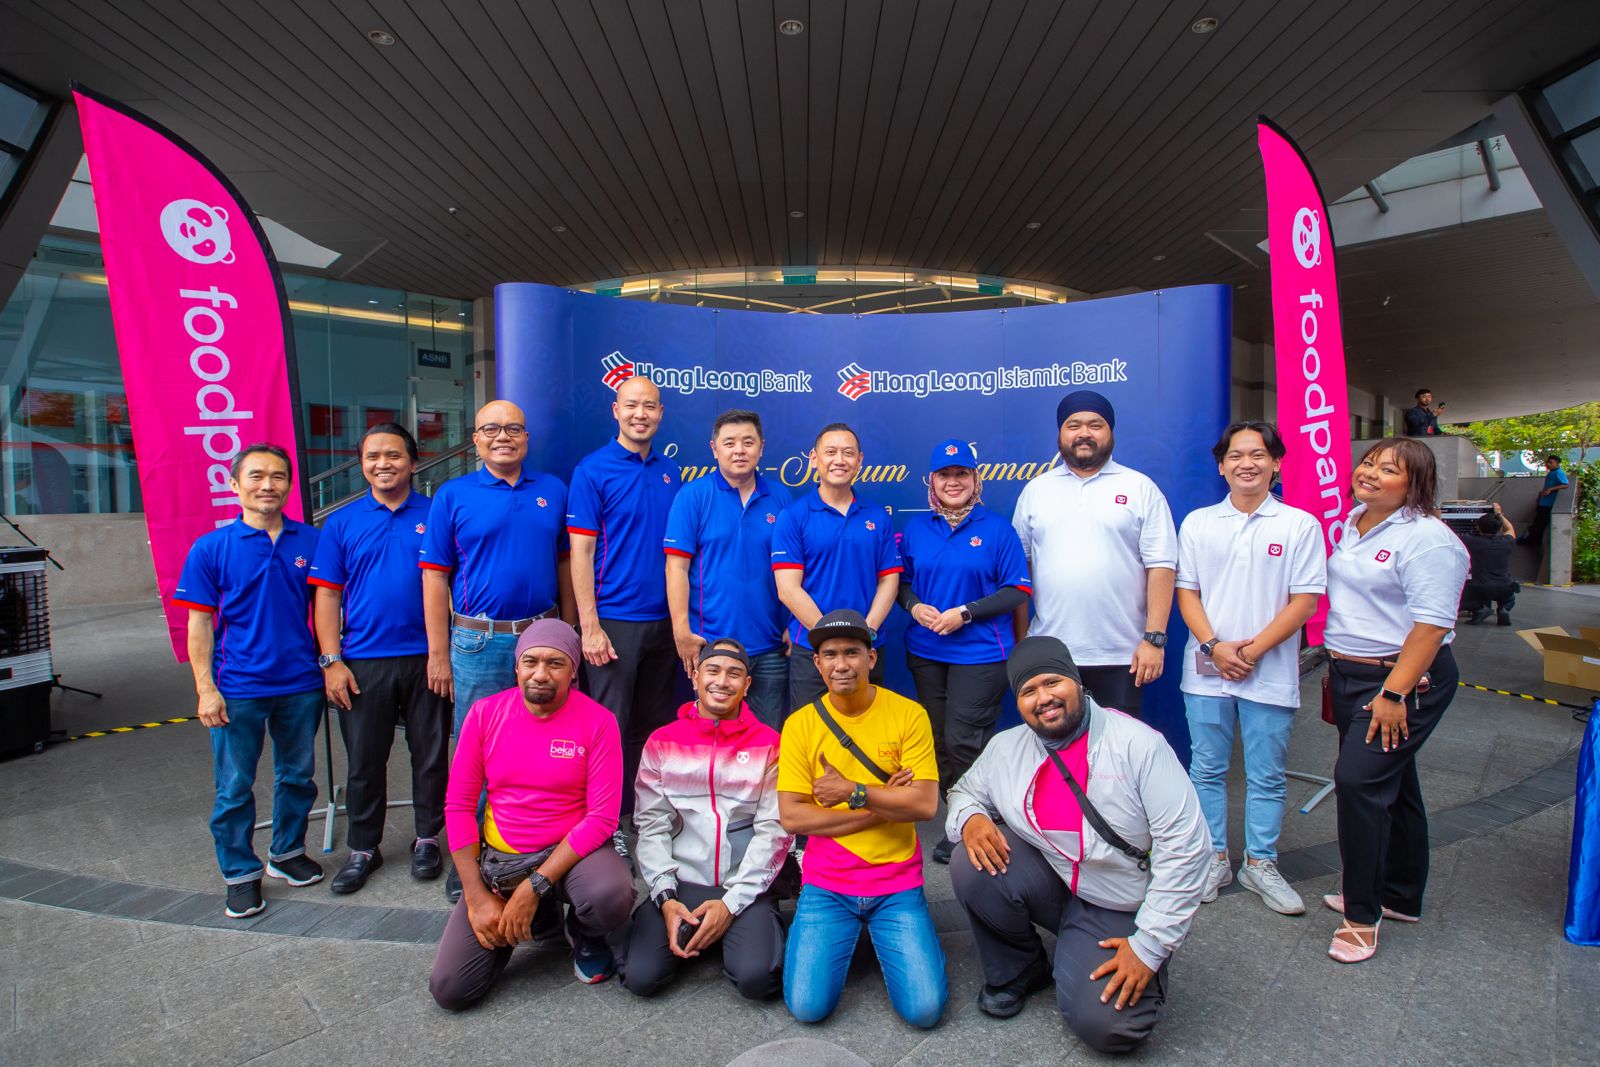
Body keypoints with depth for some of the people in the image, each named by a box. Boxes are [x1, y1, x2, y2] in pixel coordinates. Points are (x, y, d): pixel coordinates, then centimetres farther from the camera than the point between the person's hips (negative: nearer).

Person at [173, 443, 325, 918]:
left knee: (298, 775, 16)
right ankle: (241, 873, 25)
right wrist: (206, 688, -7)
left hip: (301, 684, 2)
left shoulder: (310, 541, 1)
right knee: (234, 787, 7)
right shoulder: (211, 548, -4)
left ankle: (287, 852, 36)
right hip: (238, 689, -2)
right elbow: (200, 622, -2)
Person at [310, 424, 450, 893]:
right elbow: (327, 594, 3)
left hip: (426, 658, -1)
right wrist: (331, 661, -4)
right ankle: (363, 849, 28)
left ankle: (427, 838, 27)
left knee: (430, 755, 9)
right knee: (364, 760, 11)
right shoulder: (342, 523, 5)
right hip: (363, 663, 1)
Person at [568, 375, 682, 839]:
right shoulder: (593, 469, -6)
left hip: (663, 621, 5)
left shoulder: (670, 472, 9)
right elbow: (581, 551, -9)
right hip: (614, 621, -5)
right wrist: (590, 626, -14)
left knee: (654, 725, 15)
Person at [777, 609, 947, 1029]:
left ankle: (886, 937, 19)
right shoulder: (800, 724, -6)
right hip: (826, 883, 1)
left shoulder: (908, 714, -8)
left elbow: (925, 804, -13)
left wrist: (853, 793, -18)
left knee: (924, 1009, -11)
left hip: (896, 881, 0)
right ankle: (848, 938, 21)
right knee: (808, 1007, -10)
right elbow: (791, 816, -10)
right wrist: (884, 806, -14)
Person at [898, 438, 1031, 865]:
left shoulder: (997, 529, -3)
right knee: (938, 740, 11)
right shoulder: (915, 529, 8)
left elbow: (1017, 591, -5)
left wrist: (965, 613, -16)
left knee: (964, 741, -7)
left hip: (980, 652, -4)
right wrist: (914, 606, -10)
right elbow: (901, 580, 12)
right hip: (925, 650, 4)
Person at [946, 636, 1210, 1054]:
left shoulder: (1138, 744, -17)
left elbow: (1185, 846, -18)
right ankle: (1015, 972, 5)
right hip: (1047, 883, 4)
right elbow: (966, 792, 11)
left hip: (1117, 910, -3)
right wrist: (970, 817, -16)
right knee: (972, 864, -23)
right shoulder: (1006, 746, -3)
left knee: (1105, 1023, -23)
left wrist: (1149, 945, -18)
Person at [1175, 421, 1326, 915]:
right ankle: (1213, 858, 24)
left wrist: (1253, 649, -12)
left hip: (1271, 673, -1)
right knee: (1207, 770, 10)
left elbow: (1304, 601, -4)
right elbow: (1186, 592, 4)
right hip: (1207, 670, 2)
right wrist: (1214, 646, -10)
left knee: (1266, 776, 9)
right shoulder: (1197, 523, 5)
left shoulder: (1299, 525, 0)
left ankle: (1260, 863, 25)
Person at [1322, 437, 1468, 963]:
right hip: (1349, 673, 8)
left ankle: (1362, 914, 1)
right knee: (1388, 785, 18)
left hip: (1406, 678, -8)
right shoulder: (1352, 524, 11)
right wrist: (1336, 665, 19)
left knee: (1358, 779, -13)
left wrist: (1394, 693, -24)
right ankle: (1399, 897, 33)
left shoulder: (1428, 538, -15)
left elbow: (1432, 623, -21)